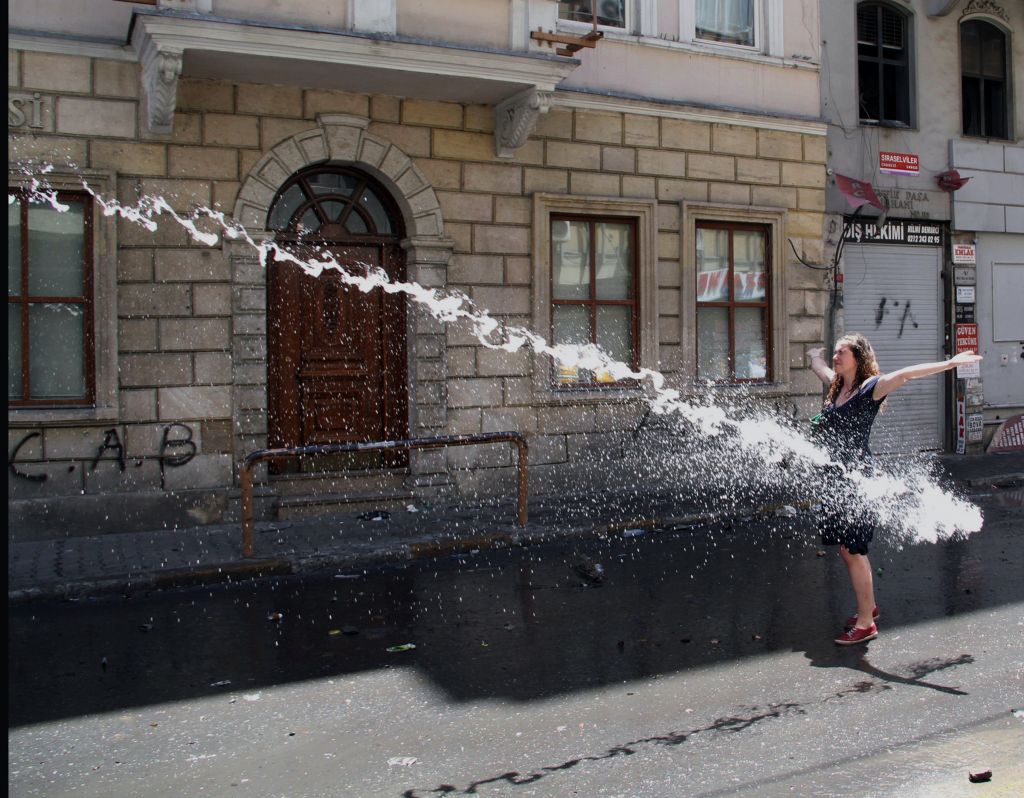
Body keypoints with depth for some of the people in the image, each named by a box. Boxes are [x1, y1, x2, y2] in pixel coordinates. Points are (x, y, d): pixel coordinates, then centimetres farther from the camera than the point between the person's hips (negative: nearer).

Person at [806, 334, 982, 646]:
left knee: (852, 550, -4)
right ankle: (868, 607, 30)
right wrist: (814, 355, 53)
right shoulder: (837, 386, 12)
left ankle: (865, 624, 5)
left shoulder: (869, 388, -10)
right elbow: (819, 366, 34)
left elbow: (905, 374, -22)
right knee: (847, 549, 14)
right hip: (834, 479, 7)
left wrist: (950, 363, -31)